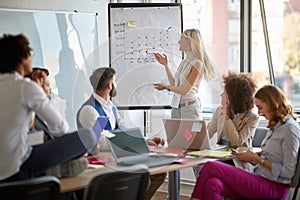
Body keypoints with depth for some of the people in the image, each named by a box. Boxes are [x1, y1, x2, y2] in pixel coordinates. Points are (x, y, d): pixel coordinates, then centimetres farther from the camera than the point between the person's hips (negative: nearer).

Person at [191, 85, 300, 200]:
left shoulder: (289, 128, -12)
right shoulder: (275, 126, 17)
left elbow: (288, 172, -16)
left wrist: (257, 159, -11)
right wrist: (250, 158, 4)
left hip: (274, 187, -8)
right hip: (261, 179, 8)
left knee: (210, 167, -13)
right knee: (213, 184, -16)